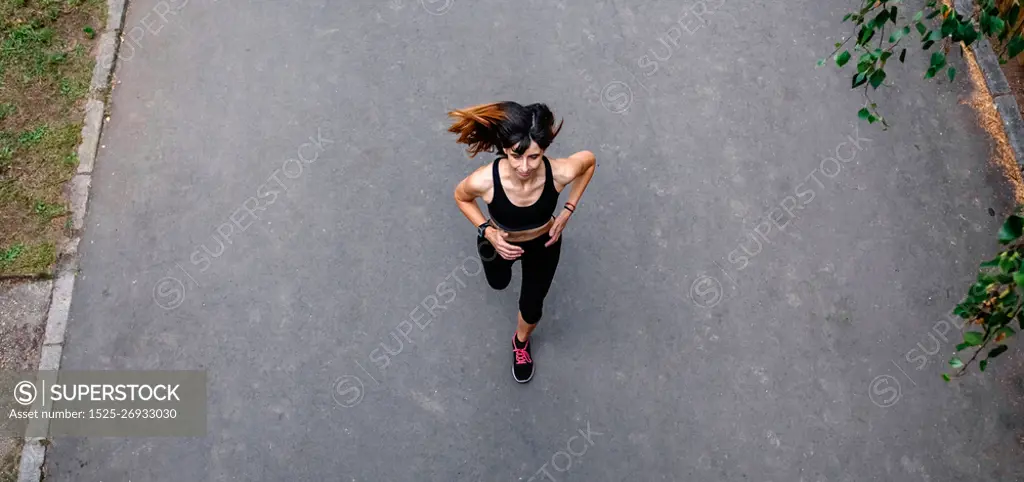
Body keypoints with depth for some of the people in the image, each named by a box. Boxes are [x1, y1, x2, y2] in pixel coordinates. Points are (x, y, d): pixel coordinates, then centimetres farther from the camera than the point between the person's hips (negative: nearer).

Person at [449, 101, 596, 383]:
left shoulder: (561, 173, -40)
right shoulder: (484, 181, -41)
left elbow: (590, 161, -14)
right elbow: (461, 197, -15)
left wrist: (567, 212, -14)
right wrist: (487, 232, -26)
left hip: (543, 244, 0)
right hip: (501, 243, 0)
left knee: (531, 307, 19)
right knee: (499, 284, 33)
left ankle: (521, 341, 56)